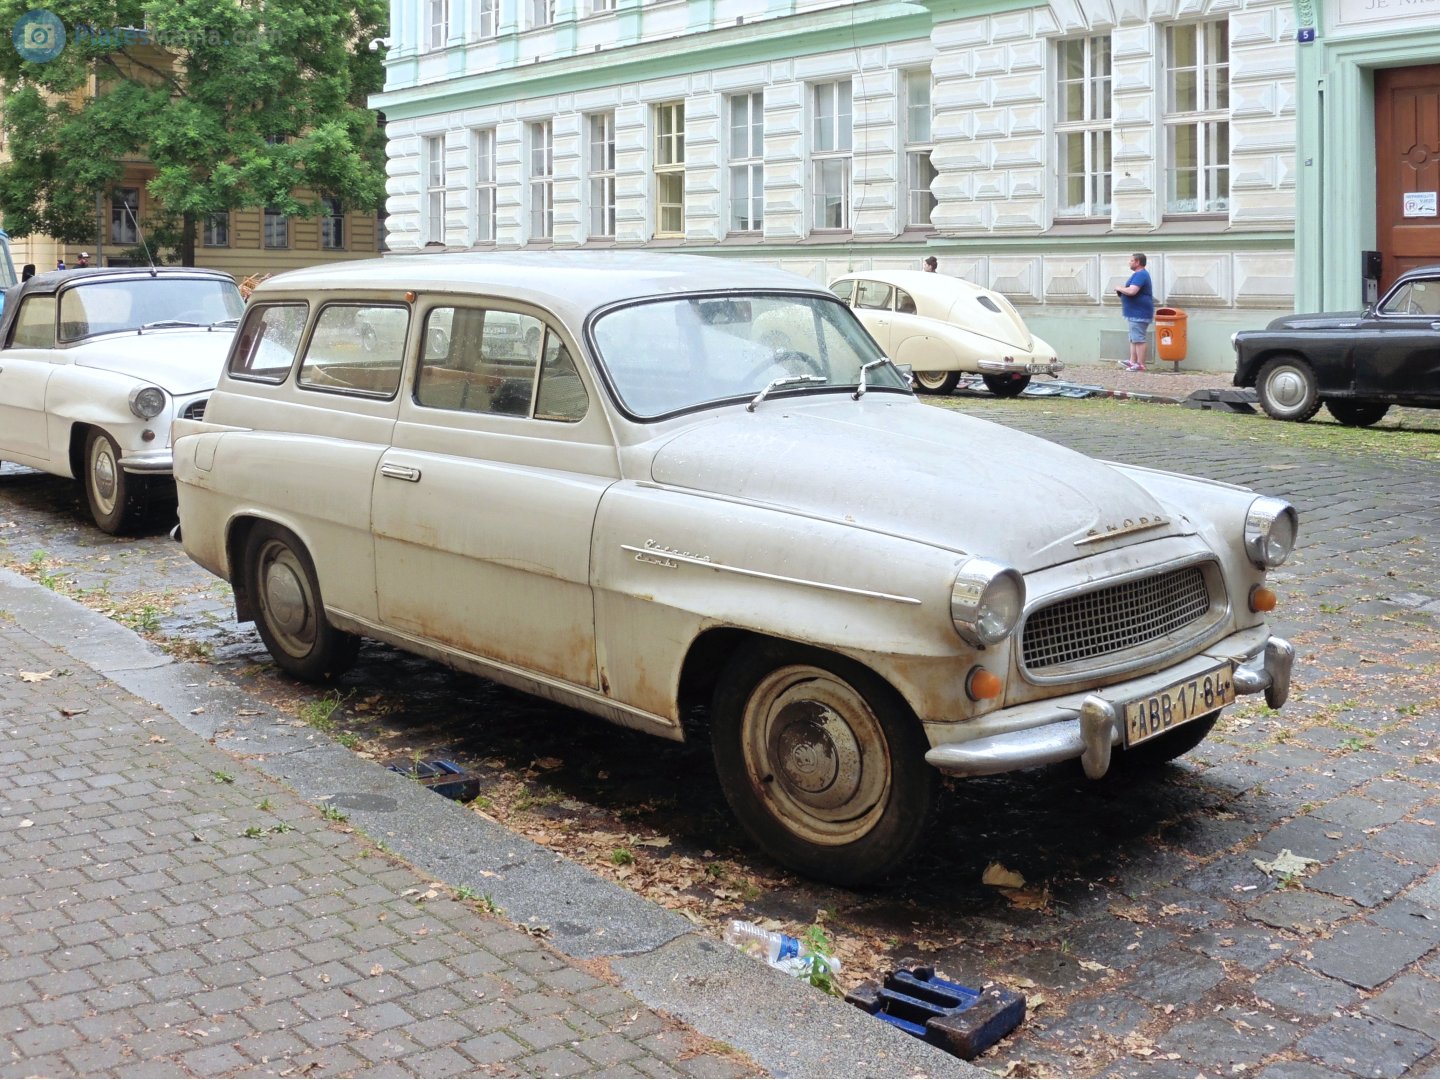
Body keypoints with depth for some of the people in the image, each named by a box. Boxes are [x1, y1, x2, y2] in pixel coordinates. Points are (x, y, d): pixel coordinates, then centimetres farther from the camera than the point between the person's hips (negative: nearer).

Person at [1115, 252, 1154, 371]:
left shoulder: (1140, 275, -17)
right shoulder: (1140, 274, 19)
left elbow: (1131, 291, -29)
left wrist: (1120, 289, -11)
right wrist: (1122, 290, 7)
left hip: (1139, 314, -11)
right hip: (1136, 313, 11)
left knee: (1138, 339, -8)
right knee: (1134, 338, 15)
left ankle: (1140, 364, -7)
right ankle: (1133, 361, 19)